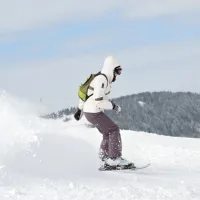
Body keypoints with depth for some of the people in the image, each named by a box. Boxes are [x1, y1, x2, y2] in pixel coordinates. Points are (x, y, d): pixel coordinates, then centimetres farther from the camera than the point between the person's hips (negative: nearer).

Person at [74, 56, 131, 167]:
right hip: (94, 112, -10)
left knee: (108, 133, 17)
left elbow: (86, 92, 21)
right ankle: (115, 158, -6)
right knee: (114, 130, -7)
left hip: (88, 110, 10)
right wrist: (113, 106, -14)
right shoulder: (101, 80, -19)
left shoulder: (105, 79, 12)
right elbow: (98, 101, -26)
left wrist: (80, 109, 24)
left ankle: (105, 158, 21)